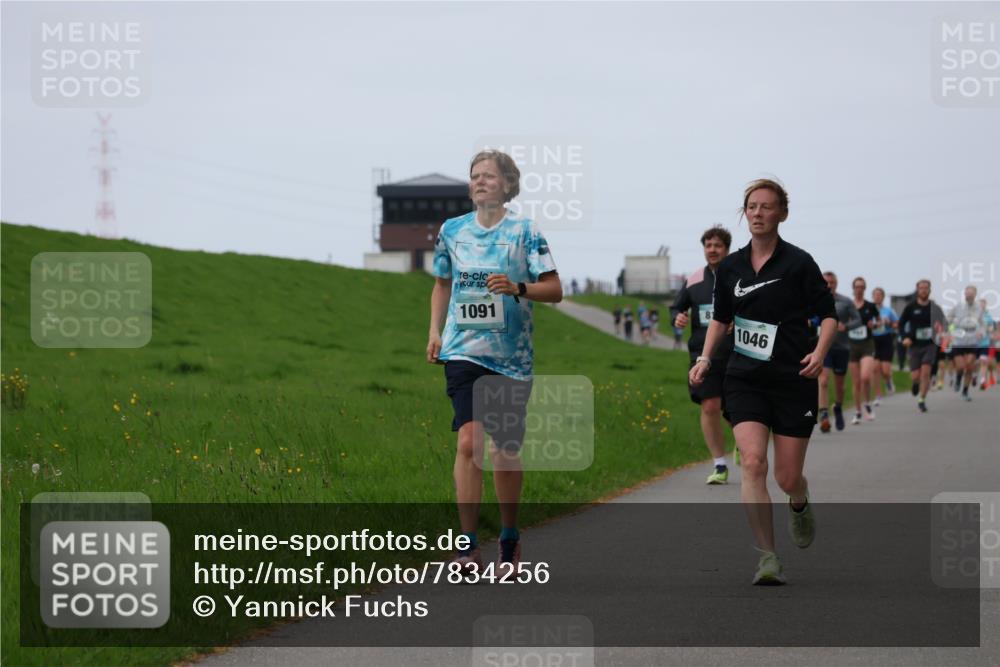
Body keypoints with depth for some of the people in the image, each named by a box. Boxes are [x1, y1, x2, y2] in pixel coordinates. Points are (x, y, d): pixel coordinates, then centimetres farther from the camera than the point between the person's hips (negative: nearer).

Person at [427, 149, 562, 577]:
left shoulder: (524, 232, -2)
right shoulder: (452, 231, 7)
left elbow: (554, 289, -3)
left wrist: (517, 288, -21)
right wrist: (435, 332, 9)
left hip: (512, 356, -1)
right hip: (464, 351, 1)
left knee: (506, 450, 7)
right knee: (469, 441, -15)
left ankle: (509, 537, 28)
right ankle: (468, 545, -15)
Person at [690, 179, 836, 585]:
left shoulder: (798, 262, -5)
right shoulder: (730, 267, 7)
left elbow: (828, 313, -2)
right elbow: (720, 318, 21)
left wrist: (820, 352, -18)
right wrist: (705, 358, 7)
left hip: (794, 380, -2)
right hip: (745, 380, 2)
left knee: (787, 479, 1)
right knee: (753, 461, -19)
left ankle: (800, 505, 40)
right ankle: (767, 558, -17)